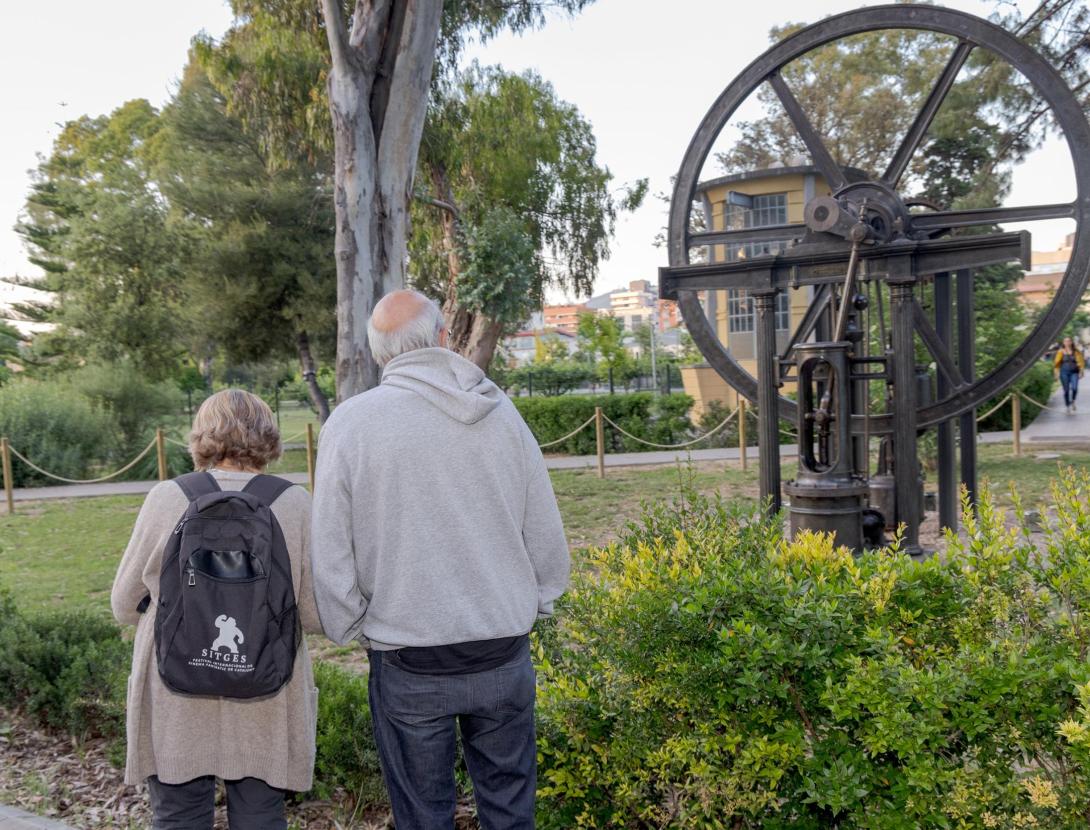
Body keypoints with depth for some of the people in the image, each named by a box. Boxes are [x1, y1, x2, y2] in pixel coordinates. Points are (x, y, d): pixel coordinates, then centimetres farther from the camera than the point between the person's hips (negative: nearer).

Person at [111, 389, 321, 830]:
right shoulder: (295, 504, -10)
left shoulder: (166, 499, -10)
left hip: (177, 708, 0)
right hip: (265, 709, 0)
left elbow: (125, 606, 0)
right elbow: (316, 616, -6)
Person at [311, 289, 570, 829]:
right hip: (504, 656, 2)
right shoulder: (501, 412, -1)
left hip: (408, 663, -2)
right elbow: (547, 536, 4)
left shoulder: (350, 424, -8)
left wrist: (352, 632, 10)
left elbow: (331, 558, -5)